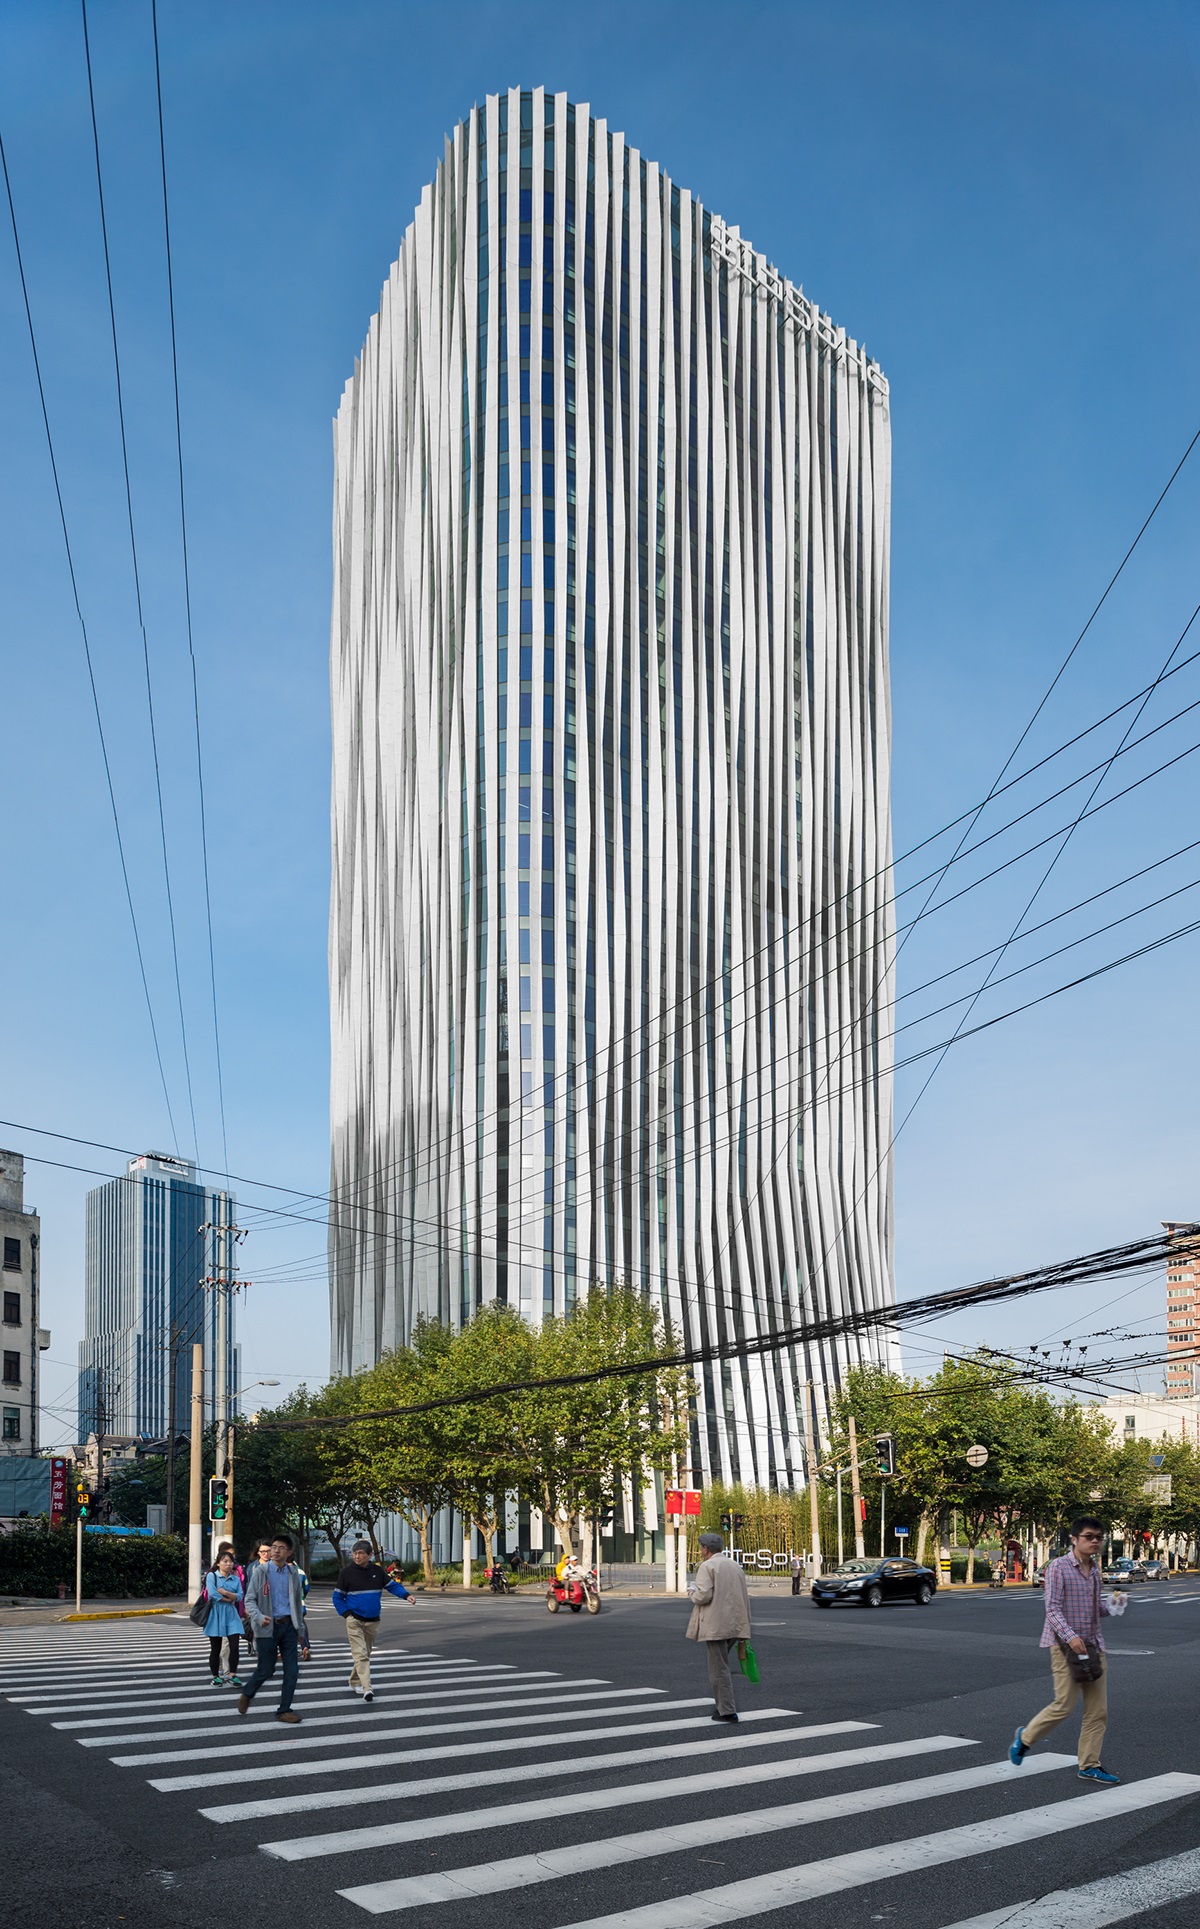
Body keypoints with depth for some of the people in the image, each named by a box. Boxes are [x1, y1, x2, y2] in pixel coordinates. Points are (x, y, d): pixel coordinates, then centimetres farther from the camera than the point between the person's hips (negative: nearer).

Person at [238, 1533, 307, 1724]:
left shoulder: (293, 1573, 7)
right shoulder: (260, 1572, -4)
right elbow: (249, 1599, -6)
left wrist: (300, 1628, 15)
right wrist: (259, 1618, -24)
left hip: (288, 1626, 4)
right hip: (269, 1627, -4)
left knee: (292, 1671, -1)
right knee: (266, 1670, 3)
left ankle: (284, 1710, 10)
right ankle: (246, 1696, 31)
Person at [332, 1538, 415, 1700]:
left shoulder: (377, 1571, 4)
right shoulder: (347, 1572, -5)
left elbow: (392, 1585, 7)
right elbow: (338, 1597, 1)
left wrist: (406, 1595, -12)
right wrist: (346, 1614, -11)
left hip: (373, 1621, 4)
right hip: (354, 1620, -4)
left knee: (365, 1654, 16)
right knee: (360, 1654, -16)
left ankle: (355, 1681, 34)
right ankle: (366, 1688, -24)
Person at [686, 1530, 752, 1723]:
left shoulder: (707, 1566, -8)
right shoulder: (735, 1566, 15)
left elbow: (704, 1595, -19)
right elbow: (745, 1597, 17)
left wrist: (693, 1592, 3)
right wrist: (745, 1626, 21)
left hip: (715, 1625, -7)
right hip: (736, 1625, 7)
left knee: (719, 1667, -2)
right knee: (720, 1664, 19)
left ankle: (727, 1711, -4)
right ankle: (725, 1703, 17)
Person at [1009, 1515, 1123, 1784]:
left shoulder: (1095, 1571, 13)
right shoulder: (1059, 1567, -9)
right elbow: (1052, 1608, -14)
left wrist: (1112, 1604, 1)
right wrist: (1070, 1636, -27)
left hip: (1093, 1645, 7)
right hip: (1065, 1645, -7)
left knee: (1097, 1710, 4)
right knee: (1064, 1705, -7)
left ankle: (1089, 1765, 14)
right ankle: (1025, 1737, 17)